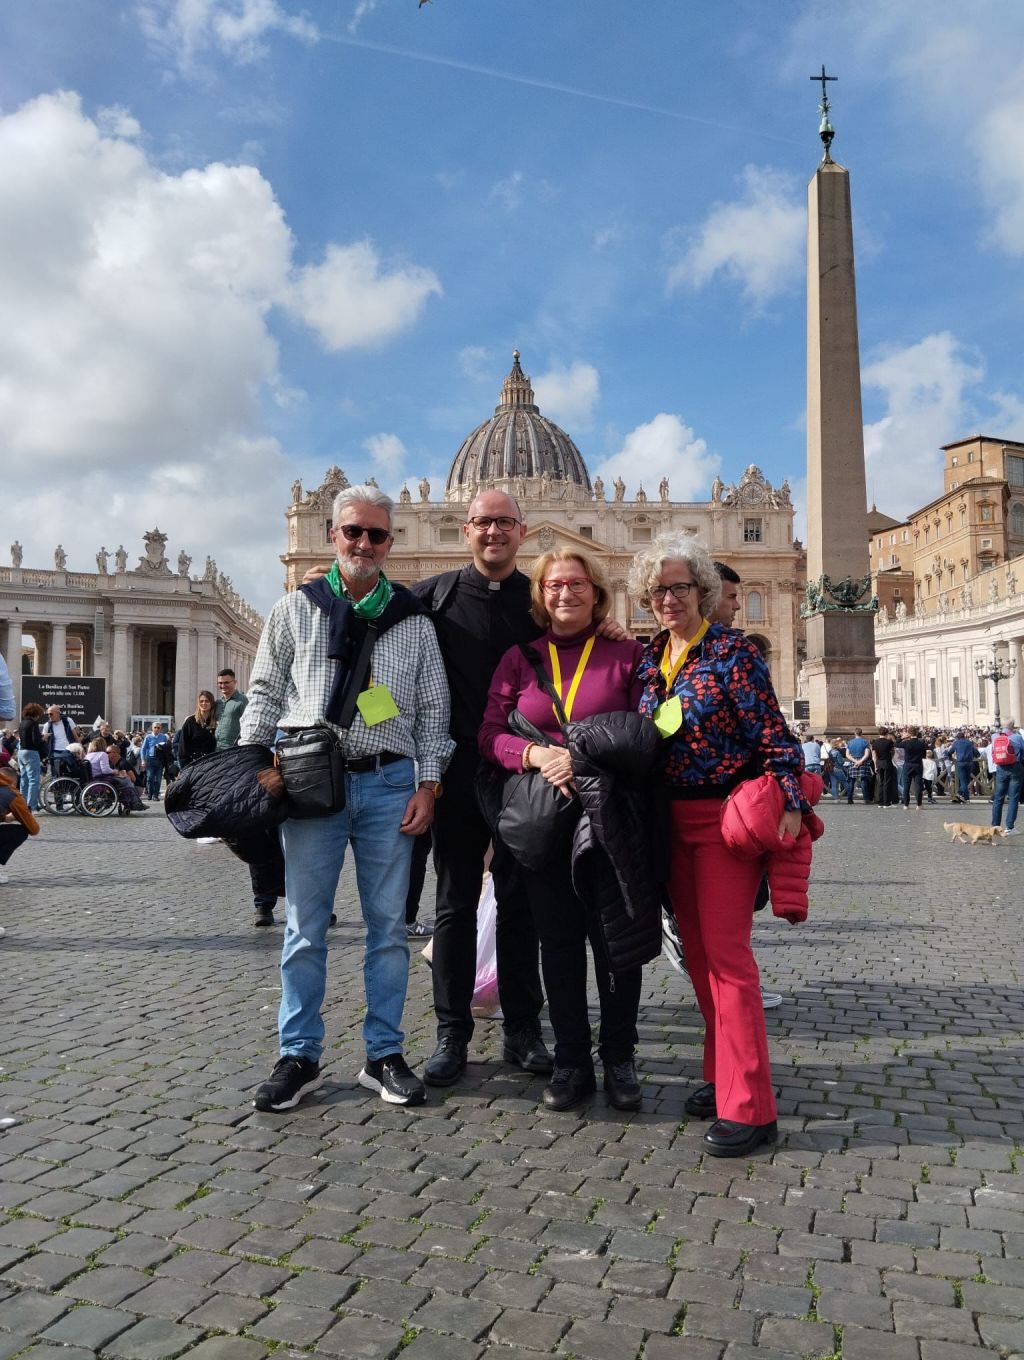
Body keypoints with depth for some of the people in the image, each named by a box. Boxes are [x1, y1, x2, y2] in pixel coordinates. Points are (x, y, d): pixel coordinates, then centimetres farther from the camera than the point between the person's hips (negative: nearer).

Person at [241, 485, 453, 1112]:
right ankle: (299, 1056, 19)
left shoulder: (414, 619, 8)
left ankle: (385, 1055, 19)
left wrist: (428, 784, 0)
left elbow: (433, 709, 8)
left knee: (389, 925, 7)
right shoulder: (295, 610, 8)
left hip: (388, 785, 1)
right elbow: (265, 696, 10)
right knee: (305, 928, 6)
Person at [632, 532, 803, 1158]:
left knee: (726, 953, -7)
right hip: (673, 819, 7)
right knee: (697, 950, 14)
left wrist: (789, 805, -20)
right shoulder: (649, 658, 9)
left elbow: (774, 734, -13)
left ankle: (750, 1108, 2)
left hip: (727, 817, -7)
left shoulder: (733, 651, -10)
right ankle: (724, 1074, 29)